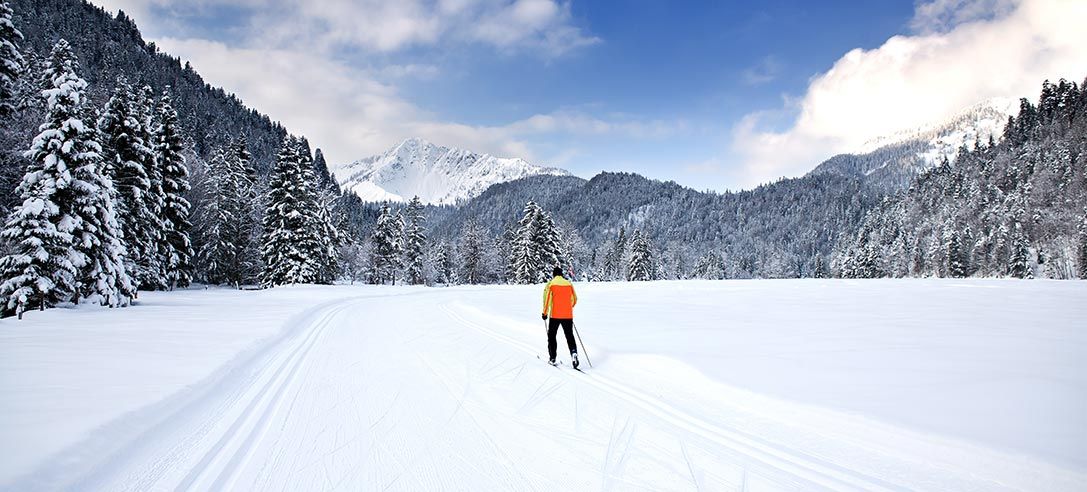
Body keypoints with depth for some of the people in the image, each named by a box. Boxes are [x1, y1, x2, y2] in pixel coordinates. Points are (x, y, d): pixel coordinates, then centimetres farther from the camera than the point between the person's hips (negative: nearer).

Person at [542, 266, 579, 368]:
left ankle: (552, 359, 14)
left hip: (555, 315, -2)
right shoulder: (569, 284, 6)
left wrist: (545, 313, 1)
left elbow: (547, 299, -9)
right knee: (570, 336, 10)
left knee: (552, 336, 13)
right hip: (568, 316, 2)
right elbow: (574, 299, 13)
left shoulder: (551, 284, -4)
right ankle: (574, 353, -14)